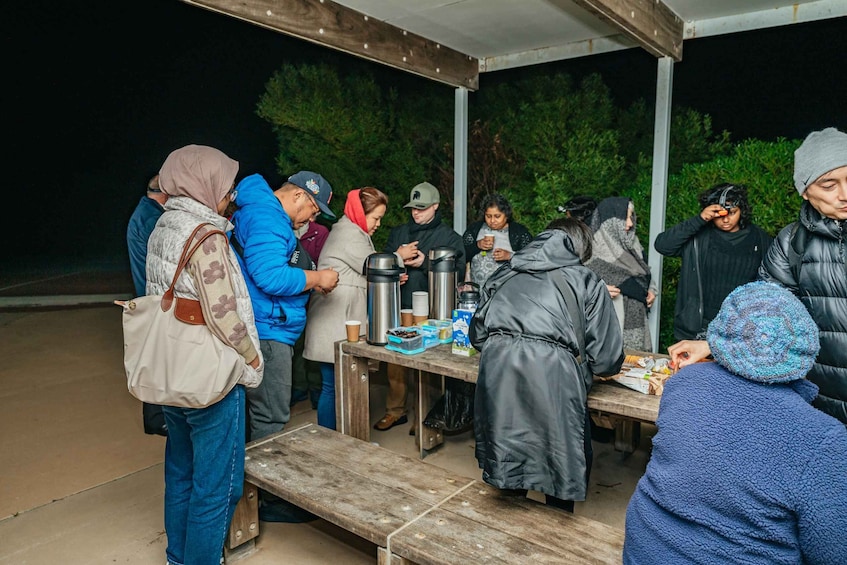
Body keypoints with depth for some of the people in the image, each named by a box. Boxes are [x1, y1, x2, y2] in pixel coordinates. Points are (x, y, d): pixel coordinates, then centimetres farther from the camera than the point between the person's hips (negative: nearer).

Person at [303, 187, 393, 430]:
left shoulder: (354, 232, 20)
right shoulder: (349, 234, -12)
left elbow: (365, 274, 21)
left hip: (344, 319, 10)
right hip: (334, 321, -10)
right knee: (333, 386, -4)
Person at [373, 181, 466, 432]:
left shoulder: (449, 237, 3)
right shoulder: (397, 232, 16)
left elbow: (457, 271, -7)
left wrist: (425, 263, -15)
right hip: (399, 308, 4)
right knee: (395, 360, 7)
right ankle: (395, 409, 22)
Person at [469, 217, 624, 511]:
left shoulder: (507, 273, 24)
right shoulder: (587, 280, 14)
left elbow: (477, 334, 25)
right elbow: (606, 358, 10)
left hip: (498, 365, 4)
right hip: (552, 372, -3)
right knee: (563, 455, 19)